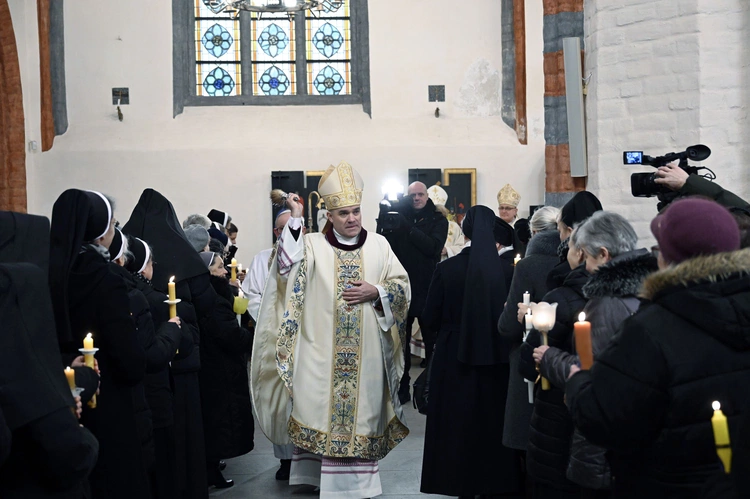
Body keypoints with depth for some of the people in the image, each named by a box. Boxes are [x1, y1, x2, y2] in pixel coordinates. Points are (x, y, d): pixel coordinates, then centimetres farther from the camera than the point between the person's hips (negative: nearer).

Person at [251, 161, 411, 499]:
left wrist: (376, 292, -11)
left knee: (362, 414, 7)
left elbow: (402, 288, 8)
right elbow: (287, 267, -16)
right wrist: (295, 220, -18)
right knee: (320, 411, -2)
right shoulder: (313, 245, 2)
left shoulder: (378, 245, 7)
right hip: (322, 353, -1)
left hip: (367, 354, 2)